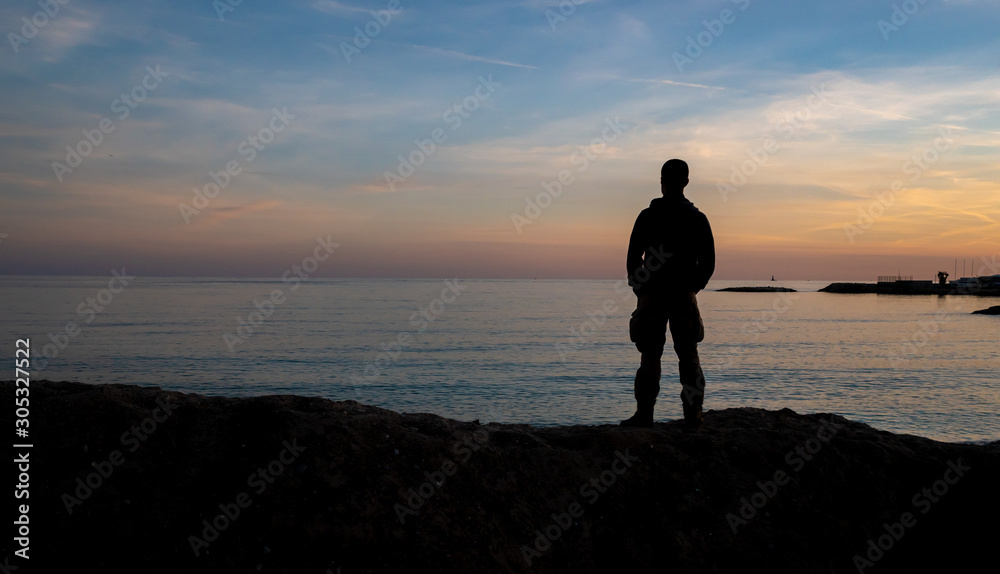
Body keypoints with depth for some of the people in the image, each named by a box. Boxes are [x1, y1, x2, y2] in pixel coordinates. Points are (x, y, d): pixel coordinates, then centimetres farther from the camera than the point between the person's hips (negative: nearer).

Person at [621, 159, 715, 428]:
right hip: (685, 296, 1)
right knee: (689, 357, 8)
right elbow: (708, 262, 3)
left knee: (650, 357, 3)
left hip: (652, 295, -1)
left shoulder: (647, 216, -3)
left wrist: (638, 287, 9)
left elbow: (633, 258, -3)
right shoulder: (698, 218, 2)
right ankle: (693, 415, 6)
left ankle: (644, 415, -1)